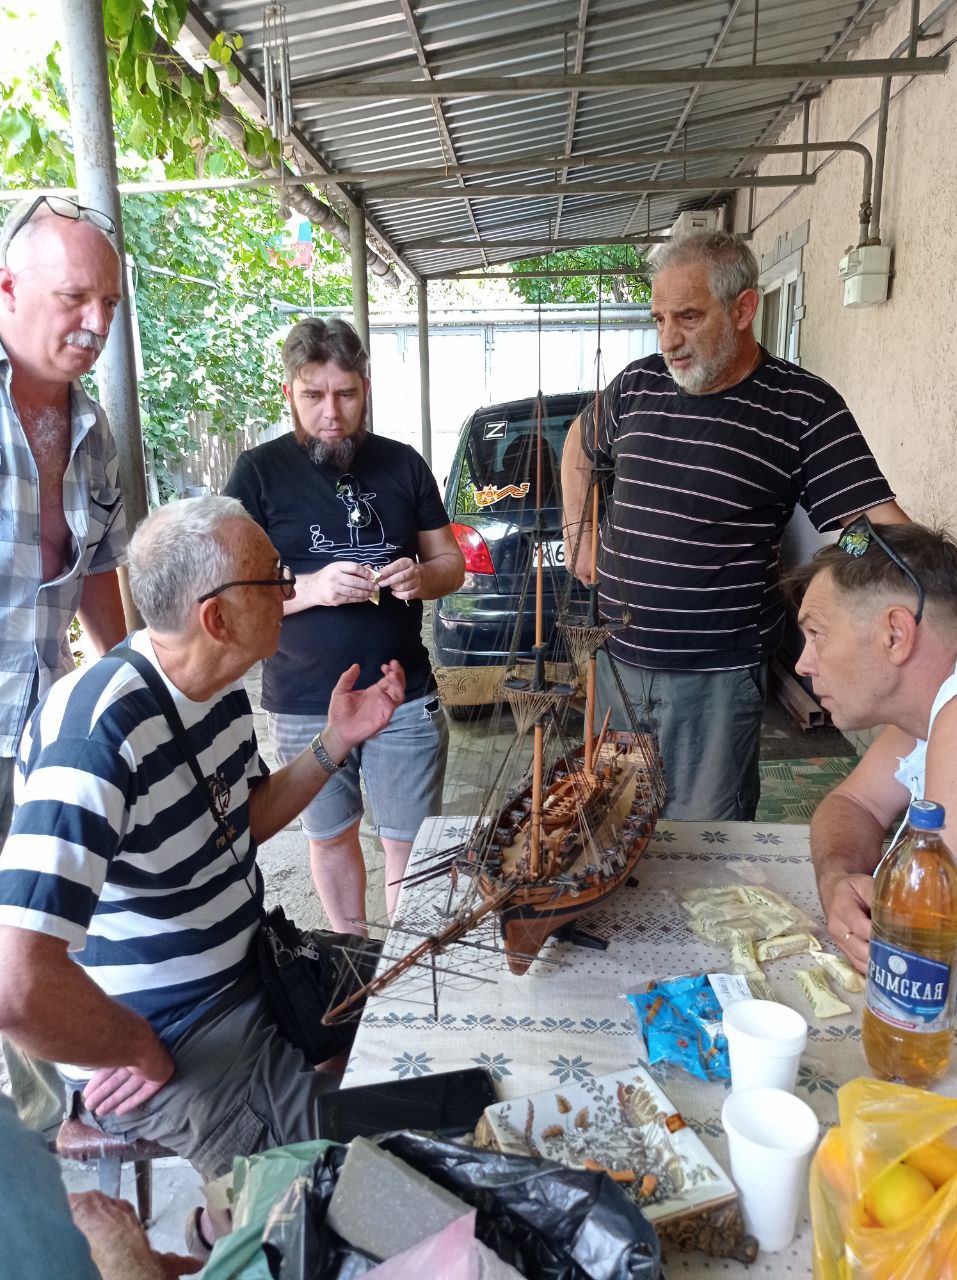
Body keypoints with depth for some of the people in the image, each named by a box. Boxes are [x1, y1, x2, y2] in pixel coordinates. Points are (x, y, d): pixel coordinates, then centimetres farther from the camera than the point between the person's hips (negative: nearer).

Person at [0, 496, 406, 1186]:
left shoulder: (223, 690, -2)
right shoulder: (99, 731, -32)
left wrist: (336, 742, -1)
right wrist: (145, 1051, -20)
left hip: (248, 968, 9)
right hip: (172, 1045, -8)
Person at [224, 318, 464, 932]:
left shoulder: (402, 463, 4)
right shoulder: (260, 472, -3)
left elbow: (451, 561, 9)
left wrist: (422, 576, -14)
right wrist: (310, 589, -23)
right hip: (305, 704, 0)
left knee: (412, 841, 8)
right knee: (331, 836, 18)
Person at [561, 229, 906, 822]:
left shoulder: (803, 408, -10)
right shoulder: (638, 385, 4)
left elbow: (881, 526, -16)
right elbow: (581, 443, 25)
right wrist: (578, 533, 15)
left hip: (718, 677, -4)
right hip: (615, 660, 5)